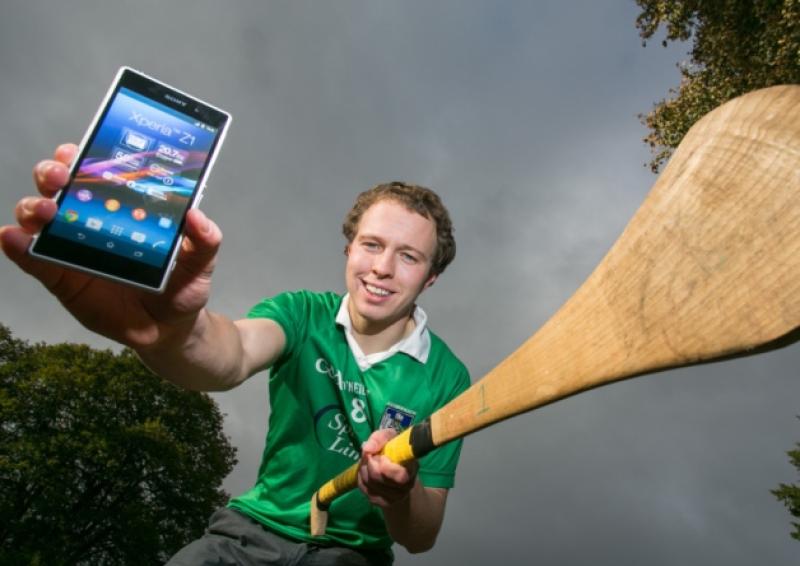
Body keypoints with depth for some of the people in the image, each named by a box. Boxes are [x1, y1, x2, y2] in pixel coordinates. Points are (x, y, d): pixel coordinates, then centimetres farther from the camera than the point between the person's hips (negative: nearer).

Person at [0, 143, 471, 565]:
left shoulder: (446, 377, -10)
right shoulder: (303, 314, -8)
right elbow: (233, 355, -30)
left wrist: (400, 494, -29)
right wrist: (174, 328, -51)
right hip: (253, 528, 1)